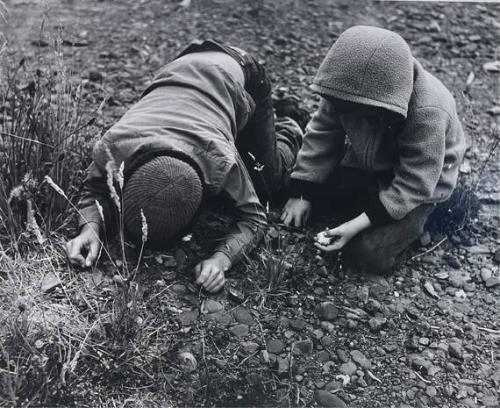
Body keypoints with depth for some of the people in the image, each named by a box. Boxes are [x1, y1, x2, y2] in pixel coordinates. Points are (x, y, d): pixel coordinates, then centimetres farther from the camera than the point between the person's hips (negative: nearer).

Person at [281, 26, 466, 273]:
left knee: (368, 255, -21)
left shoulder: (428, 114, -36)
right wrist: (301, 194, -14)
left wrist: (356, 226, -34)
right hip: (366, 165, 6)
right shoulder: (347, 89, -22)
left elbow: (413, 185, -30)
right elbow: (321, 135, -10)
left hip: (416, 189, -5)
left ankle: (411, 223, 8)